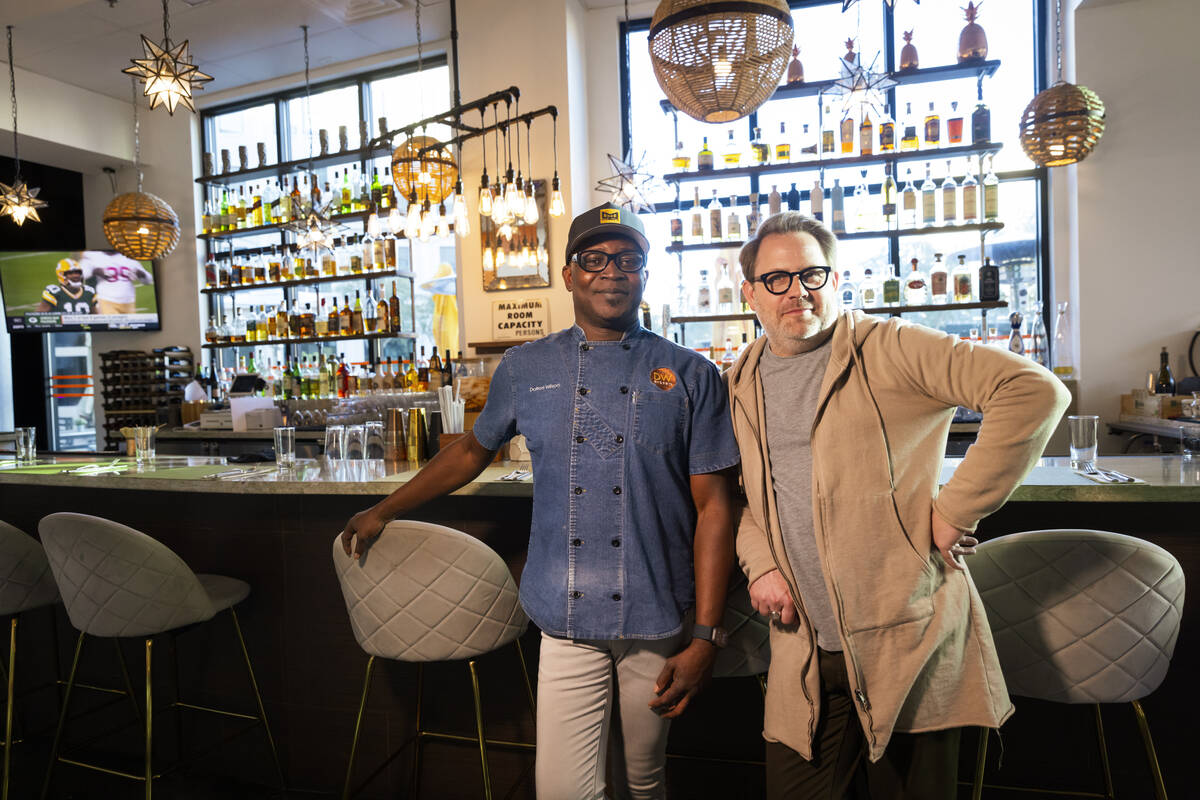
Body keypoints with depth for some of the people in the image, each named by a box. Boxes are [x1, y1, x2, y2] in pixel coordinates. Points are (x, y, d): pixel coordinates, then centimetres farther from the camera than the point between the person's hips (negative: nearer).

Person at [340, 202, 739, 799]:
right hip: (566, 622, 1)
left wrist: (706, 636, -6)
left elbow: (713, 507, -2)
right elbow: (473, 449, 19)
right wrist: (384, 510, 24)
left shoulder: (690, 375, -1)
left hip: (659, 622, 0)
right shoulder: (525, 369, 4)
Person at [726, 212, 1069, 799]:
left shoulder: (889, 349, -9)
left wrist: (955, 510, -16)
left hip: (908, 640, -3)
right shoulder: (740, 384, 8)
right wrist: (759, 564, 0)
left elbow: (1035, 391, -15)